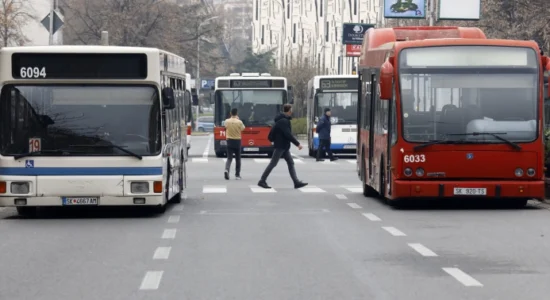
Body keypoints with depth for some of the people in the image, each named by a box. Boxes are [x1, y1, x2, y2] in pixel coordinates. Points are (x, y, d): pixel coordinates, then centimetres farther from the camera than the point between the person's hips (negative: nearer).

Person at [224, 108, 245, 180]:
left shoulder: (227, 121, -6)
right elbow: (243, 128, 6)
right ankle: (237, 175, 13)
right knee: (238, 159, 11)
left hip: (229, 141, 1)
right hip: (237, 141, -1)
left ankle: (227, 170, -24)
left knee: (229, 158, 3)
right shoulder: (239, 122, -11)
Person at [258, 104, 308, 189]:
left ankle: (296, 182, 2)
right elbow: (288, 134, -24)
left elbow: (273, 130, 17)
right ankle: (262, 181, 1)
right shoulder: (284, 121, -18)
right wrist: (297, 144, -22)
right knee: (273, 163, -5)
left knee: (291, 163, 6)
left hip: (284, 147, 10)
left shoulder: (281, 120, 13)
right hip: (280, 146, -10)